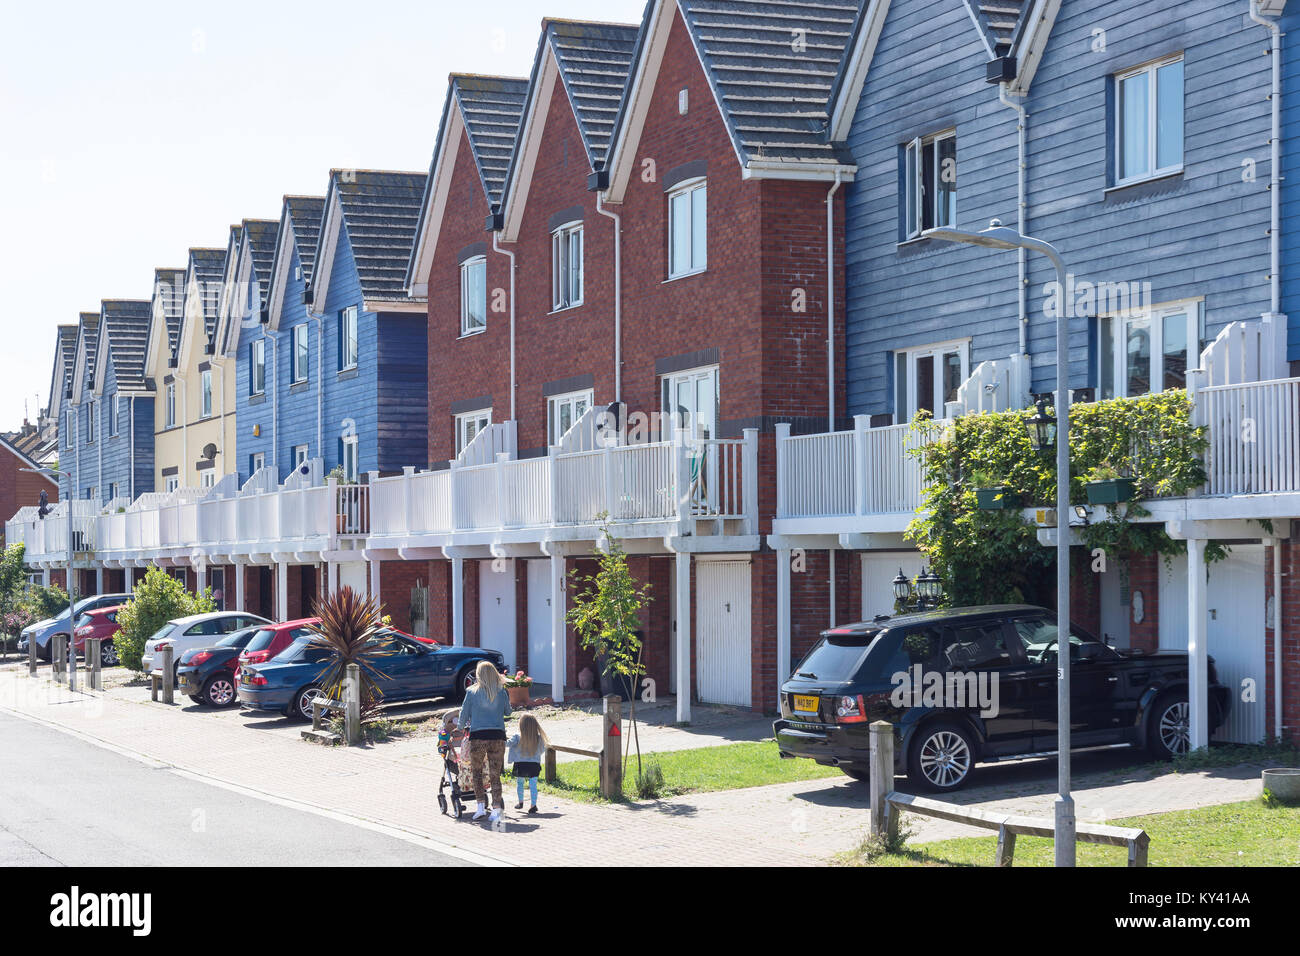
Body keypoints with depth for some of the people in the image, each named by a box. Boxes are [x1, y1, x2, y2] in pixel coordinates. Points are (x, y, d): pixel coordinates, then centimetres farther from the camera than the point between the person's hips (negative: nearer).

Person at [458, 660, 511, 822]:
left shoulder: (472, 692, -1)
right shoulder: (501, 692, 3)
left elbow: (464, 714, 7)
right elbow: (508, 712, 16)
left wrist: (462, 728, 26)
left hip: (478, 736, -2)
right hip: (498, 735, 2)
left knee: (476, 772, 15)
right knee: (495, 774, 5)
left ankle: (481, 806, 6)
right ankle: (497, 809, -3)